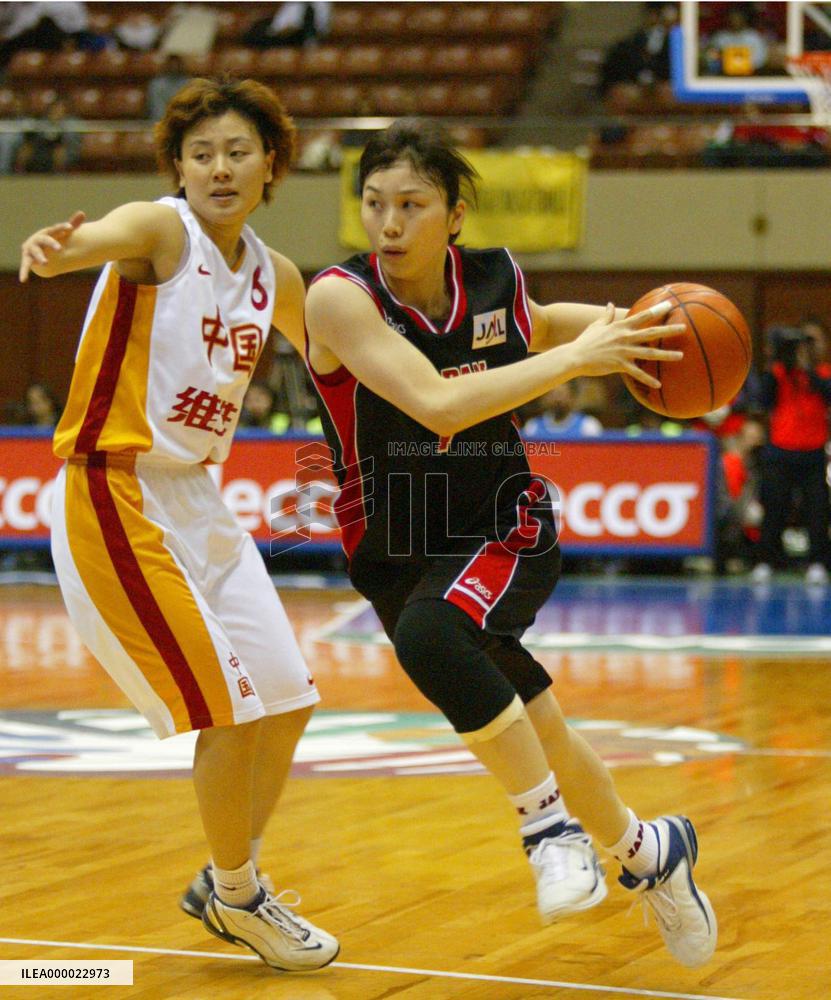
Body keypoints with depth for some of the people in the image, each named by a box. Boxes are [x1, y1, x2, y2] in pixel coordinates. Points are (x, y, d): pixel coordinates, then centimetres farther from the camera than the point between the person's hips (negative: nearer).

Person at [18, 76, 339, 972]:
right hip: (113, 497, -8)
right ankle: (234, 895, 13)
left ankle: (231, 884, 28)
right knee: (232, 709, -8)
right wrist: (54, 248, -61)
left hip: (193, 496, 8)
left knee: (286, 701, 10)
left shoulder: (274, 277, 8)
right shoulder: (160, 230, -14)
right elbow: (102, 238, -39)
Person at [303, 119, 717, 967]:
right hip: (397, 553, 1)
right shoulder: (340, 298, -18)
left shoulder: (496, 282, -6)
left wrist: (623, 327, 1)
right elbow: (436, 402, -31)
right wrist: (576, 358, -27)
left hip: (505, 532, 0)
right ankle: (649, 853, 39)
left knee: (429, 636, -34)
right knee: (534, 741, 11)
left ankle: (553, 829, -22)